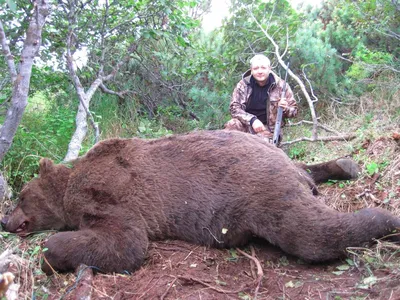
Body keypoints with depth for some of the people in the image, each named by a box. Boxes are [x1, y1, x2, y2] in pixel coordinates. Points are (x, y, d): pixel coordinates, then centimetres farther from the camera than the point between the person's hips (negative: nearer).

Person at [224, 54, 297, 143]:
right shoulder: (243, 84, -3)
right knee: (232, 125, -28)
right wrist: (252, 120, -21)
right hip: (247, 124, 1)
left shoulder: (281, 85, -4)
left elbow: (294, 110, 5)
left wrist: (285, 108, -21)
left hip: (268, 128, -1)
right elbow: (234, 107, -5)